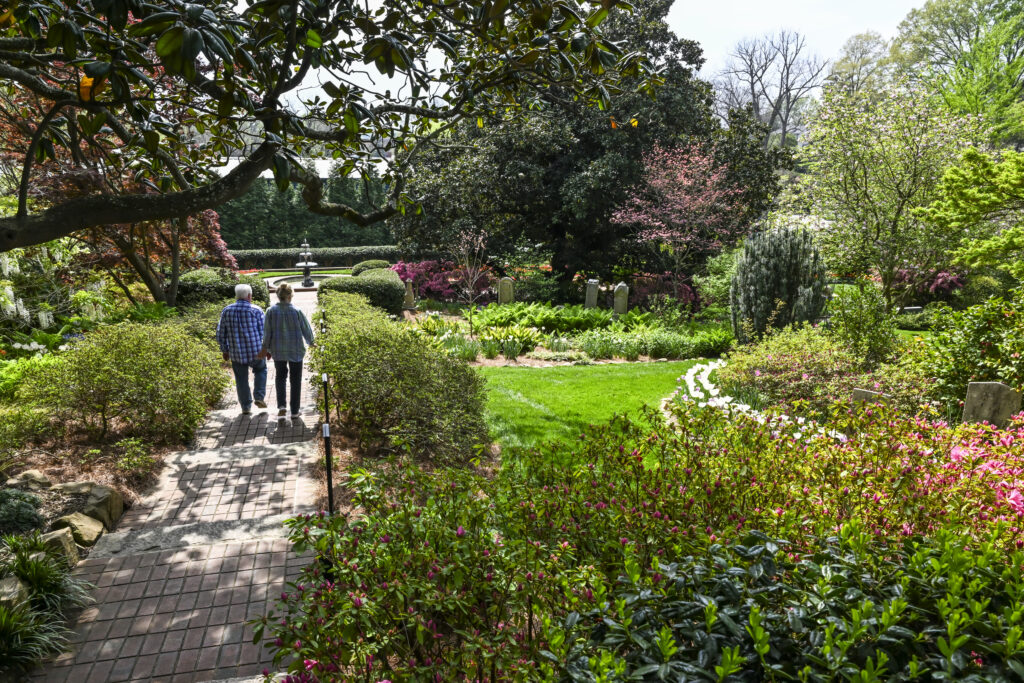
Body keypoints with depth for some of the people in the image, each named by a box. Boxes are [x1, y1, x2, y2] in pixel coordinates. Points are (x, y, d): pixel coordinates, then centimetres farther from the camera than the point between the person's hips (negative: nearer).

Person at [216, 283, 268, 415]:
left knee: (241, 379, 13)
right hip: (256, 351, -2)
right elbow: (264, 332, -6)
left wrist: (224, 350, 15)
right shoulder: (256, 310, -7)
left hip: (236, 353, 2)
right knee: (260, 370, 25)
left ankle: (246, 407, 16)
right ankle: (259, 397, 13)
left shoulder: (226, 311, 3)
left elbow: (221, 334, 6)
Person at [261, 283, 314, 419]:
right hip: (296, 350, -2)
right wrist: (311, 341, 17)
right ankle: (294, 411, 14)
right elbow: (306, 330, -3)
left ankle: (281, 405, 5)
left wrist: (266, 348, 11)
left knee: (280, 376, 21)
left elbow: (266, 332, -3)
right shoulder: (297, 311, -13)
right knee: (295, 380, 10)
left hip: (278, 351, 2)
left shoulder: (271, 311, -9)